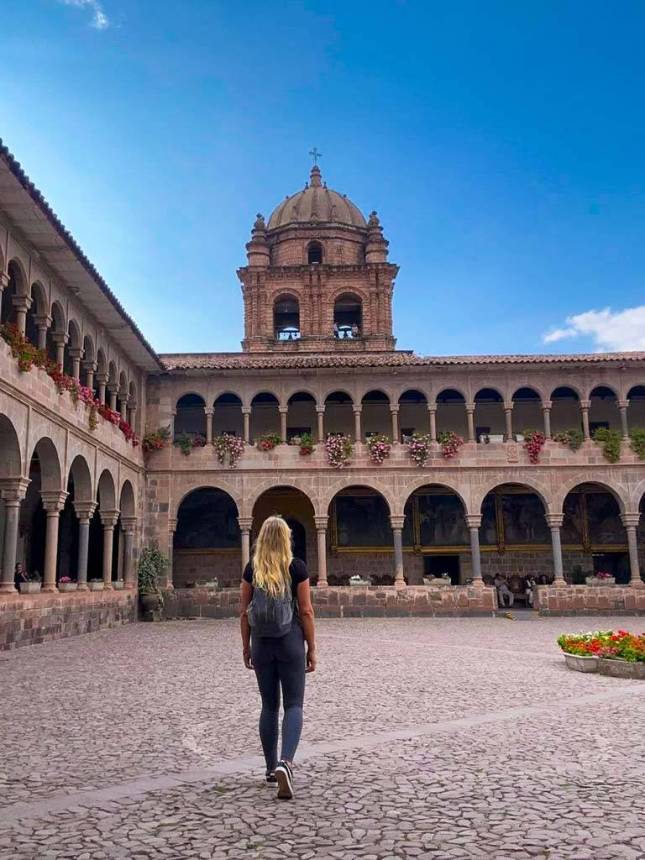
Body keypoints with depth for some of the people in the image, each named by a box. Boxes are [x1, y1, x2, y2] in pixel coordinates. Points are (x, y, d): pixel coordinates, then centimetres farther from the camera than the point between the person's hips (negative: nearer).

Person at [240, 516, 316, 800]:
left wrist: (246, 646, 13)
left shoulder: (252, 569, 0)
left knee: (269, 706, 15)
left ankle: (272, 767, 22)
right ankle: (285, 762, -18)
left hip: (261, 644, 3)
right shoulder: (297, 567, -6)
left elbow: (244, 612, 3)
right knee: (293, 705, 2)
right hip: (291, 642, -3)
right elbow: (306, 611, -6)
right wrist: (311, 648, 1)